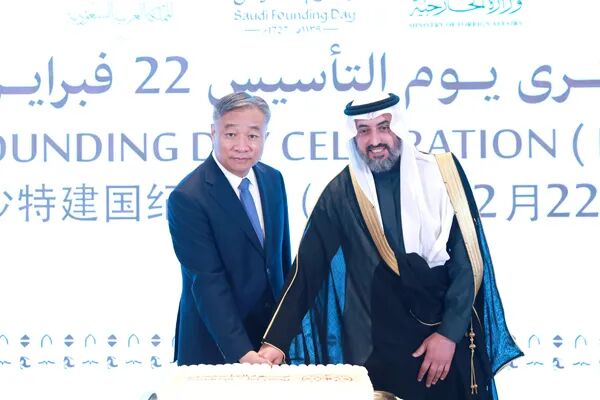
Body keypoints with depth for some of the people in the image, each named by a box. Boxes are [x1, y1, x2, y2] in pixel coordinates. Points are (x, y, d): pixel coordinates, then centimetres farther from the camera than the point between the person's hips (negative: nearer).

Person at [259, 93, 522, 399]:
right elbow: (307, 269, -4)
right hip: (378, 348, 0)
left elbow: (468, 260, -4)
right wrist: (276, 340, -12)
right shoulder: (341, 194, -3)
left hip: (448, 339, 1)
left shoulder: (443, 174, -3)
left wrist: (450, 332, -10)